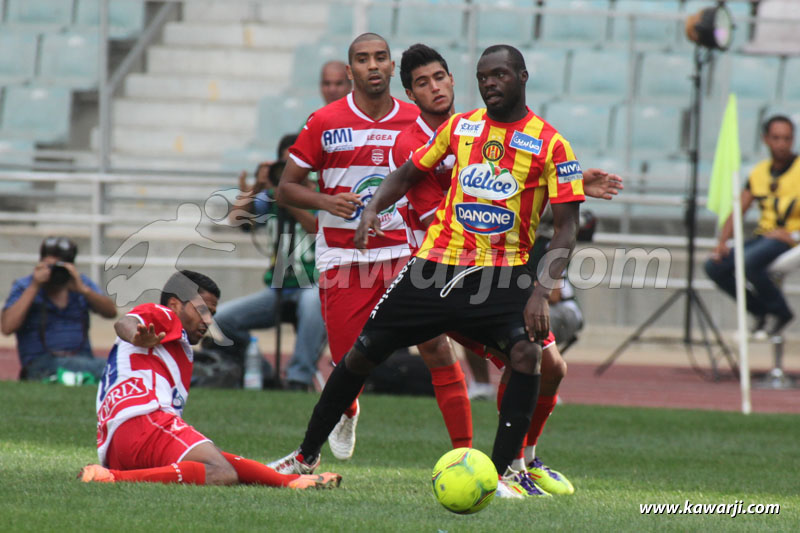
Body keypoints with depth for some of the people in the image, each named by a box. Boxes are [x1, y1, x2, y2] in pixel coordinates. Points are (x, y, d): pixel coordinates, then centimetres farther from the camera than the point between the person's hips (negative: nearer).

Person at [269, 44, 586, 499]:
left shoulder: (551, 145, -5)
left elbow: (566, 225, -7)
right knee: (363, 352, 4)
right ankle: (307, 456, 21)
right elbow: (409, 174, 17)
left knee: (527, 350, -29)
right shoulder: (459, 126, 6)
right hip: (436, 264, 3)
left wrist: (542, 291, -19)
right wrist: (373, 209, -3)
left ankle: (502, 474, -22)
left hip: (502, 272, -3)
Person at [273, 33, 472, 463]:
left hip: (404, 253, 1)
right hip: (343, 260, -1)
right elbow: (286, 189, 3)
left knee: (436, 348, -13)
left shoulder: (416, 122, 4)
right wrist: (325, 201, -16)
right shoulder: (325, 123, -2)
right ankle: (346, 413, 39)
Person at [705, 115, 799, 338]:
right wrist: (722, 242, -3)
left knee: (749, 260, -33)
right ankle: (762, 311, 6)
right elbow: (737, 212, 12)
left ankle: (780, 312, -9)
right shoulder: (760, 172, 11)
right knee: (715, 266, -9)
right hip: (764, 236, 7)